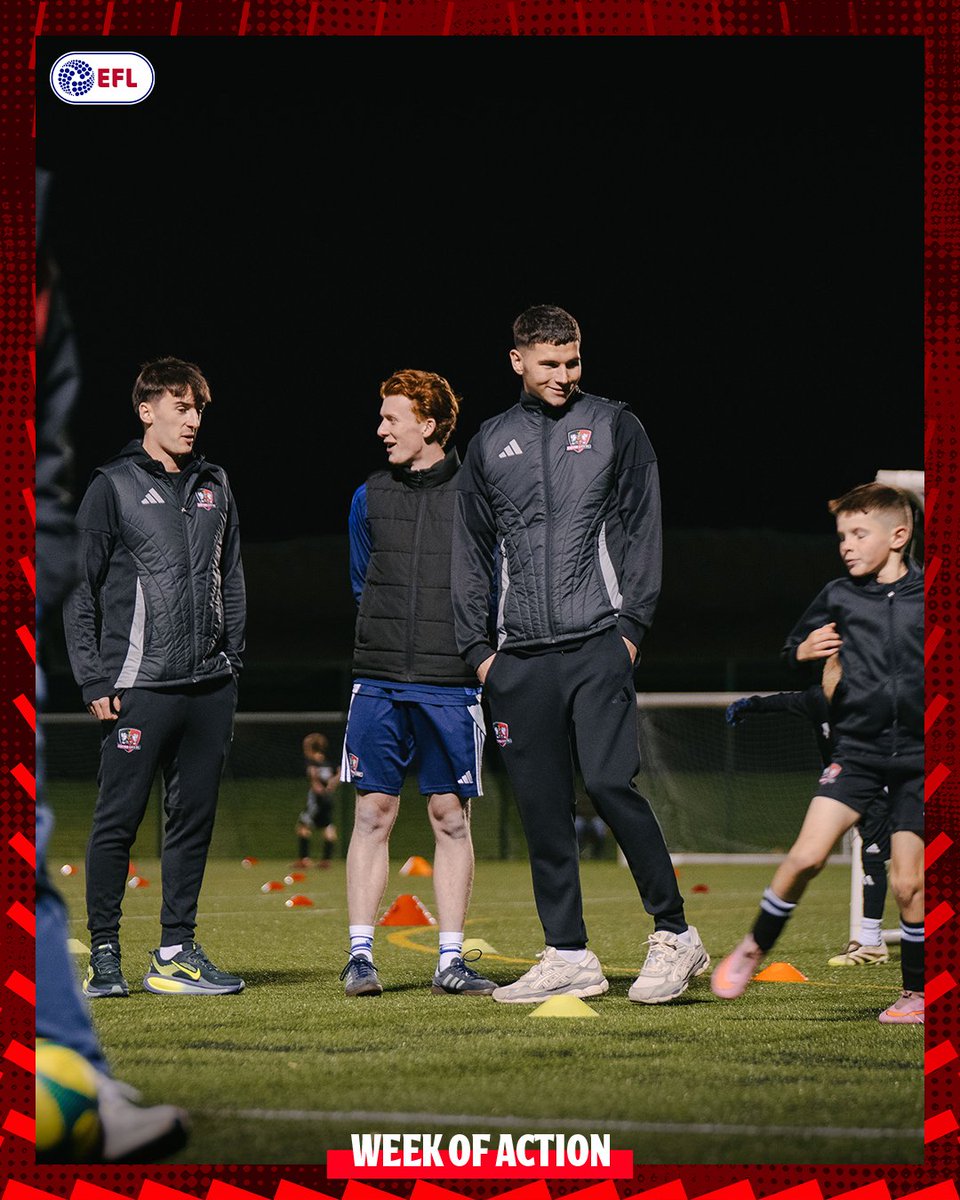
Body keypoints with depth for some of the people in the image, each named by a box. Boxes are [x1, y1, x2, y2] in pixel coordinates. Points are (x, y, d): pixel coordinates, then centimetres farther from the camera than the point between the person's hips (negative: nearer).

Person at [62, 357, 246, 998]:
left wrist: (232, 659, 11)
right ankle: (105, 954, 3)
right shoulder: (114, 487, -1)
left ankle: (178, 950, 13)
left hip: (210, 684, 5)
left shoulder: (214, 485, 14)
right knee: (118, 821, -3)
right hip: (140, 685, -5)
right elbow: (81, 589, -1)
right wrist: (94, 680, -7)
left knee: (195, 818, 7)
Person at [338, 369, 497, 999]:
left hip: (451, 686, -2)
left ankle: (451, 959, 6)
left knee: (451, 817, 2)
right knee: (373, 812, -1)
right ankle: (361, 954, 1)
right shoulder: (369, 498, 9)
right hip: (379, 684, 2)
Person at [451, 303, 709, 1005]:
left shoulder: (614, 427, 8)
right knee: (542, 807, 2)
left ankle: (675, 935, -5)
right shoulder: (491, 443, 16)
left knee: (610, 783, -15)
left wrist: (631, 626, -6)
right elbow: (472, 552, 18)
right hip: (519, 658, 4)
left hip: (597, 646, -4)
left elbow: (642, 531, 3)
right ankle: (569, 958, 7)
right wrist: (478, 647, 9)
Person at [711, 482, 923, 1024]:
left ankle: (918, 992, 14)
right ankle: (754, 949, 9)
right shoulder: (838, 597, 4)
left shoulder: (931, 595, -2)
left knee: (909, 883, -3)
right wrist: (803, 651, -4)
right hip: (857, 750, 1)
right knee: (806, 856, -12)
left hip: (918, 759, -1)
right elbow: (794, 648, 18)